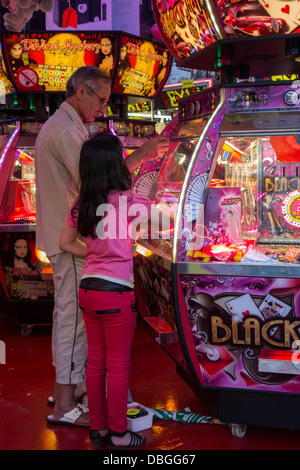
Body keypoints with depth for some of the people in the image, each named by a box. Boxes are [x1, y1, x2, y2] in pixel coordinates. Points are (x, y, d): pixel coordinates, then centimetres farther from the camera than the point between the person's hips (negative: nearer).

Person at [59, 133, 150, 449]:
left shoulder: (81, 205, 3)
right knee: (118, 366, 7)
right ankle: (118, 434, 19)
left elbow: (65, 243, 15)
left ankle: (98, 428, 29)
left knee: (96, 362, 16)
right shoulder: (131, 203, -14)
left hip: (88, 290, 6)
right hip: (116, 293, -6)